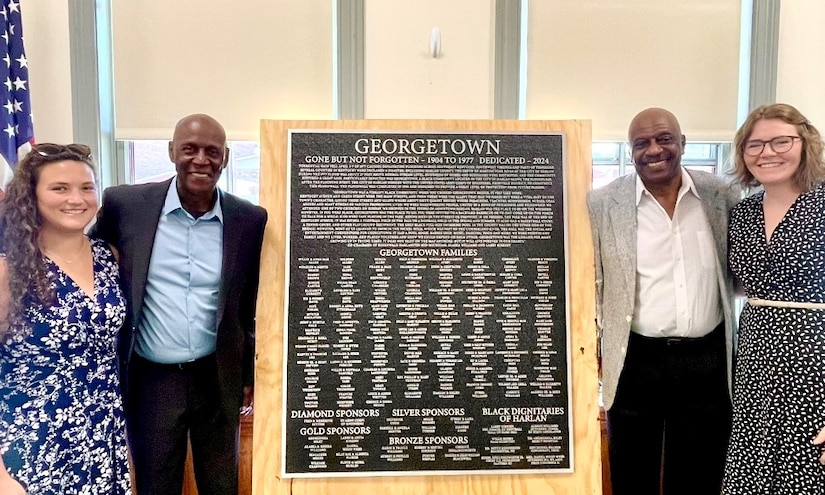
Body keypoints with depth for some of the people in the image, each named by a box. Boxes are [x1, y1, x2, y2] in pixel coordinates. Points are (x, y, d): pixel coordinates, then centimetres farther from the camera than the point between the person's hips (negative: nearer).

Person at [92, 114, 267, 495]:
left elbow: (254, 305, 3)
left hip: (218, 380, 1)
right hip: (152, 379, 0)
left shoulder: (250, 220, -5)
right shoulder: (125, 204, -7)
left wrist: (251, 375, 5)